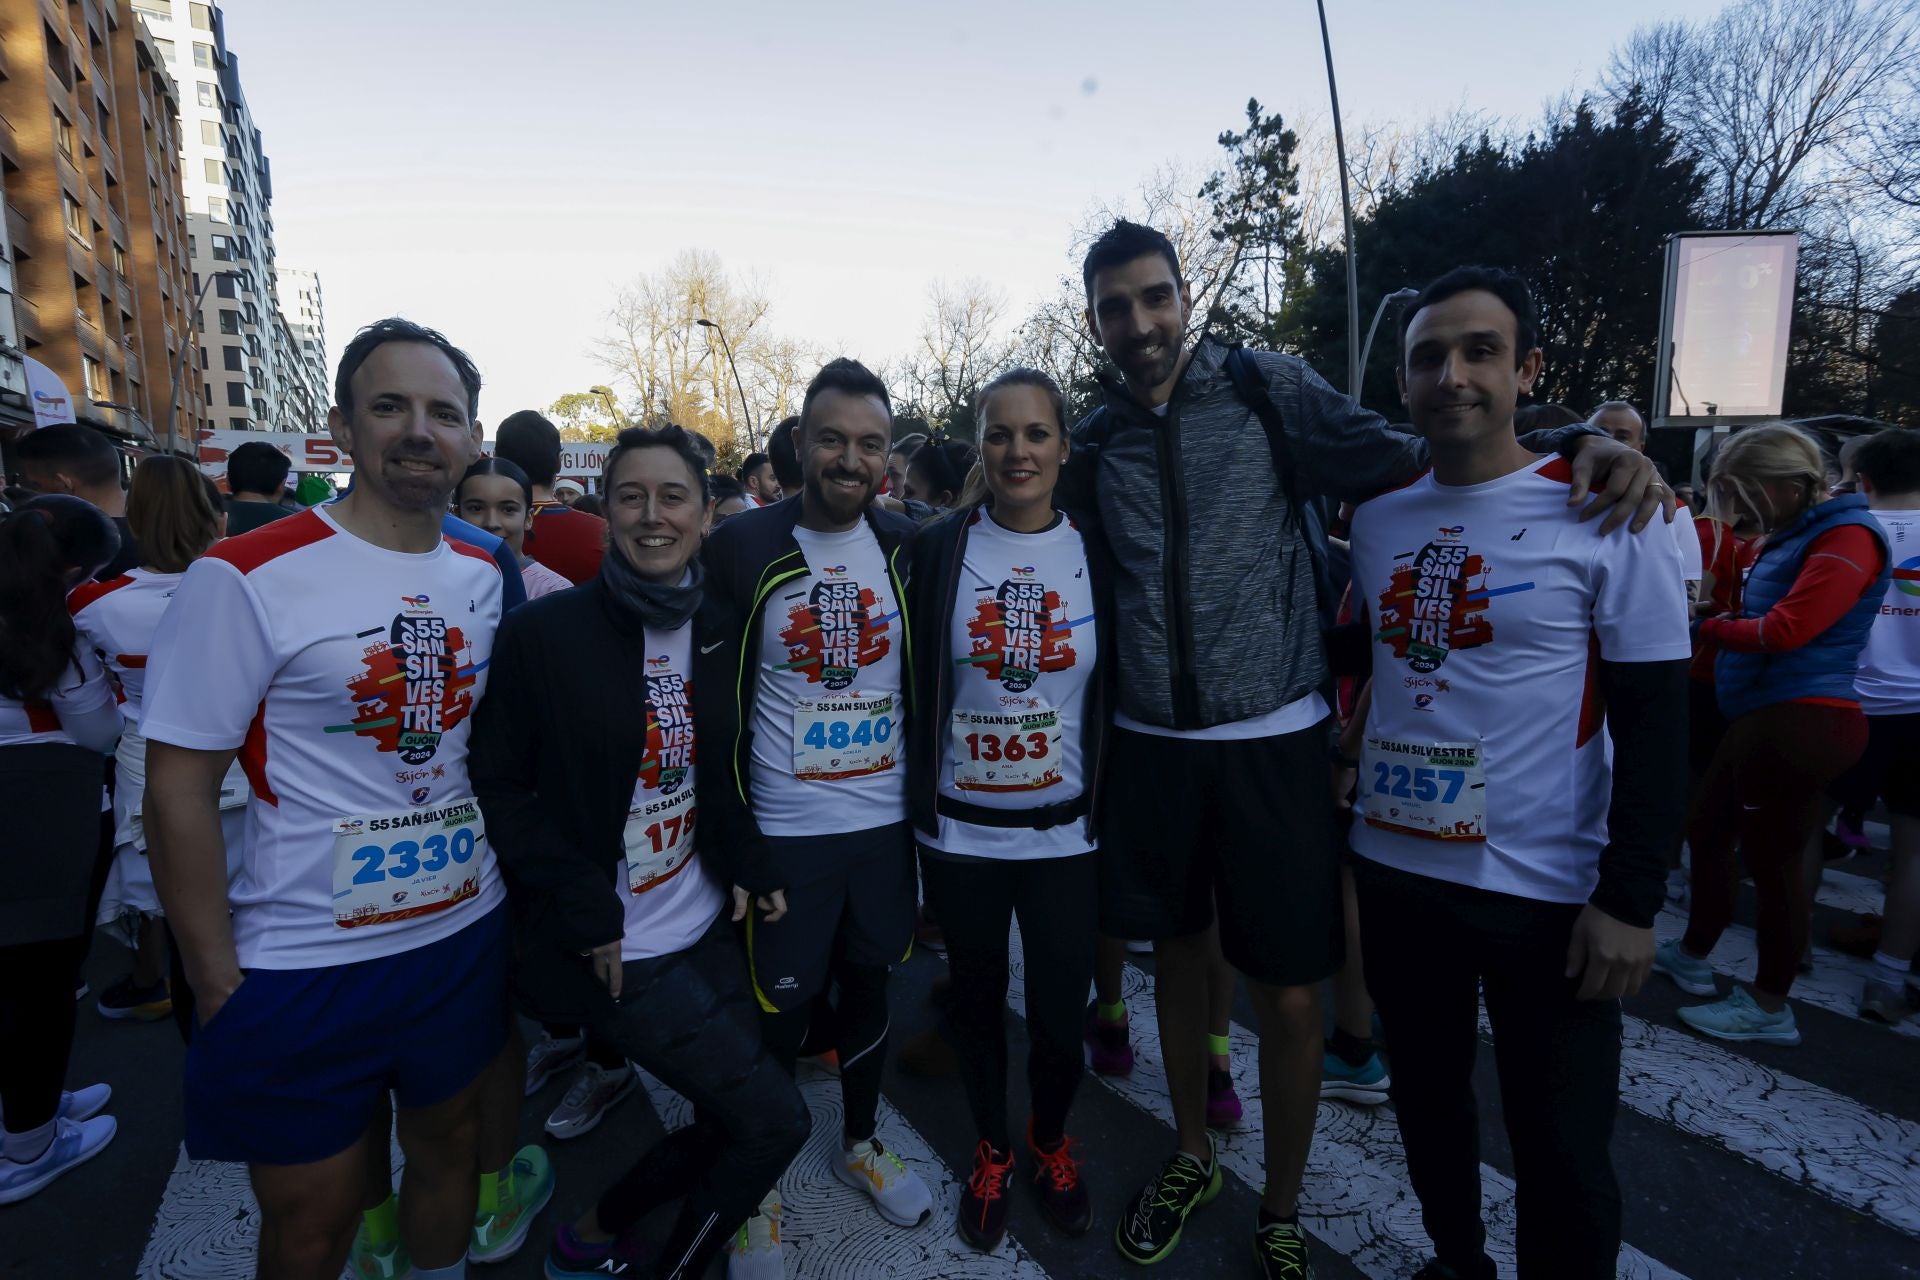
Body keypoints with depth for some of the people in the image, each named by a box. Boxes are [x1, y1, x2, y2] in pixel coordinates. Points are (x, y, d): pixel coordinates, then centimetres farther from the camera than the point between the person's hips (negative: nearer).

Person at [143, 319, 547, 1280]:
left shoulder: (485, 577, 1)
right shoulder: (248, 576, -15)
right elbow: (180, 783, -12)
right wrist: (216, 984, -10)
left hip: (467, 937, 5)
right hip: (305, 967, -4)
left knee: (451, 1152, 23)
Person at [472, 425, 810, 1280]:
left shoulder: (718, 630, 1)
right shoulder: (543, 634, -16)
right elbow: (497, 784, -12)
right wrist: (584, 907, -17)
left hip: (708, 926, 6)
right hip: (617, 950, -6)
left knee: (729, 1121, 16)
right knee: (777, 1120, -4)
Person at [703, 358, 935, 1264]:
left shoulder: (906, 549, -1)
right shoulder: (741, 549, -10)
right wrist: (739, 847, -10)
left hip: (885, 823, 3)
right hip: (785, 833, -3)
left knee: (869, 985, 19)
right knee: (779, 1010, 9)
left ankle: (859, 1144, 43)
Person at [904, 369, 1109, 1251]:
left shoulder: (1096, 555, -3)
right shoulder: (937, 549, -6)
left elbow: (1118, 689, 3)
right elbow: (910, 679, 0)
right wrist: (915, 795, 1)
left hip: (1064, 834, 0)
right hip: (960, 832, 0)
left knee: (1060, 1019, 8)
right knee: (976, 1001, 17)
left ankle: (1050, 1144, 41)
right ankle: (990, 1152, 44)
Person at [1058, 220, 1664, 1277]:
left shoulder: (1270, 390, -3)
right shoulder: (1094, 441, 6)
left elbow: (1403, 466, -7)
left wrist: (1569, 441, -19)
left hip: (1271, 741, -3)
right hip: (1150, 744, 3)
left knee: (1289, 995, 4)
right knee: (1178, 955, 18)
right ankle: (1192, 1159, 42)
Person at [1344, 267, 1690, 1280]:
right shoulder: (1375, 519, 4)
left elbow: (1652, 725, -10)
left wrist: (1630, 898, -13)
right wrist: (1353, 728, 5)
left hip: (1546, 888, -4)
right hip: (1393, 866, 5)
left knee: (1560, 1147, 7)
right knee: (1425, 1091, 21)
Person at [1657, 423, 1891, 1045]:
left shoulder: (1846, 537, -13)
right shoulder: (1796, 534, 16)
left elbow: (1785, 631, -20)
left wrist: (1705, 627, -6)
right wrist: (1722, 619, 0)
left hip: (1799, 723, -10)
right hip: (1761, 718, 10)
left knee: (1770, 858, 1)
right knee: (1707, 833, 18)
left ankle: (1770, 1007, 17)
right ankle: (1692, 955, 35)